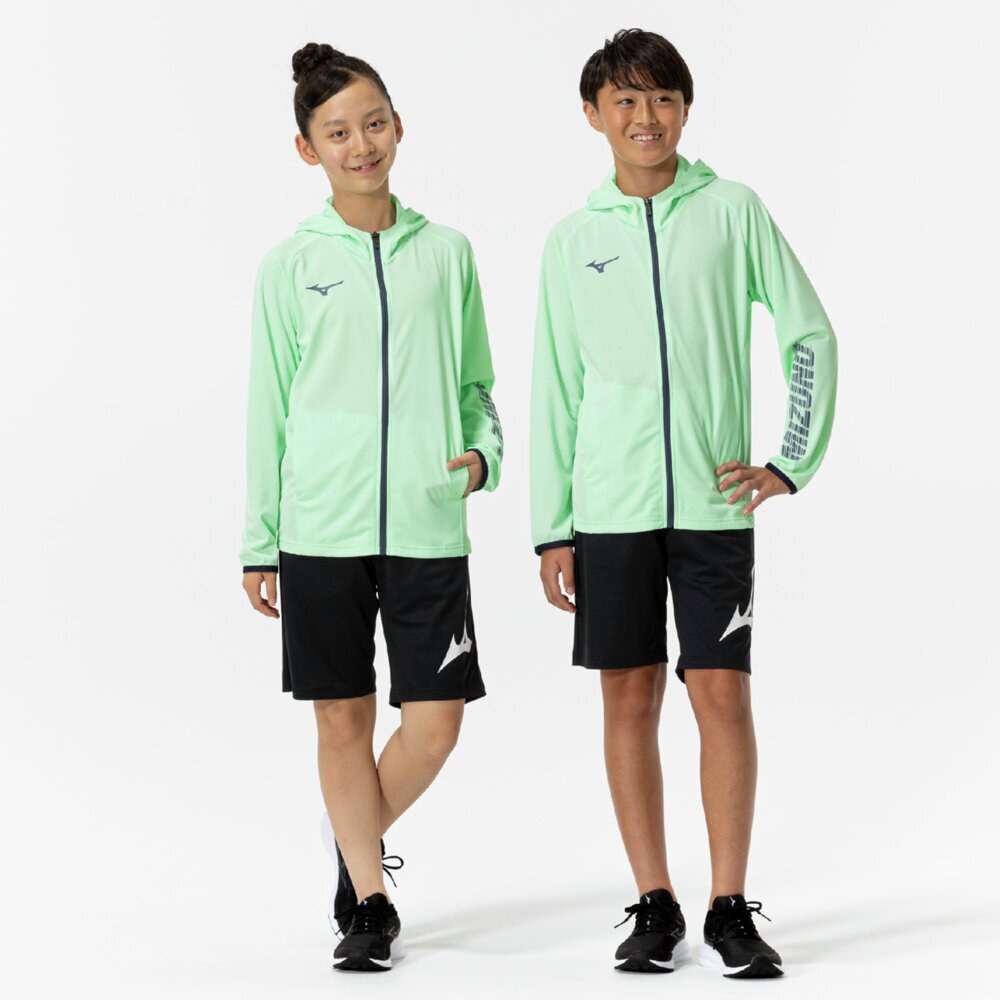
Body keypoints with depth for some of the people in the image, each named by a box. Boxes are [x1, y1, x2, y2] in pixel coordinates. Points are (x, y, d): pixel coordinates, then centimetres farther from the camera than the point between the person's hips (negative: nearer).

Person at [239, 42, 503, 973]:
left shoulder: (446, 252, 8)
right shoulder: (290, 265, 4)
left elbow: (476, 384, 16)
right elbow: (268, 408, 7)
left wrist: (482, 453, -5)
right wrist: (259, 542, 5)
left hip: (427, 523, 1)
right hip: (321, 526, -1)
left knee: (435, 721, -3)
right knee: (343, 718, 5)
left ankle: (357, 841, 25)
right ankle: (369, 899, 19)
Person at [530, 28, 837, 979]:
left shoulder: (733, 211, 2)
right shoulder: (572, 240, 7)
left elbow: (811, 336, 5)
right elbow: (555, 391, 9)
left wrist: (792, 461, -2)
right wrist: (551, 528, 5)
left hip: (713, 501, -2)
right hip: (611, 507, 2)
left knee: (722, 694, -3)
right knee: (630, 698, 4)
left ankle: (730, 911, 4)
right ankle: (655, 908, 12)